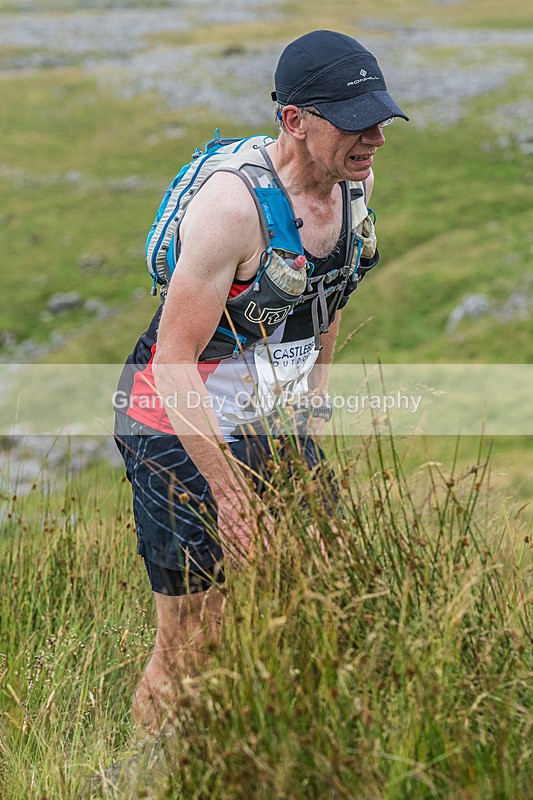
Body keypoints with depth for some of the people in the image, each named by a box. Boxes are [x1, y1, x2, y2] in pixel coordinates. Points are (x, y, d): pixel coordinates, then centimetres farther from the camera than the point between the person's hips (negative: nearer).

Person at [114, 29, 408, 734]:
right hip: (184, 430, -7)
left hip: (278, 423, 7)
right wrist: (228, 492, -23)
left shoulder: (358, 182, -3)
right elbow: (174, 360, -25)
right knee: (192, 647, -3)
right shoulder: (232, 205, -27)